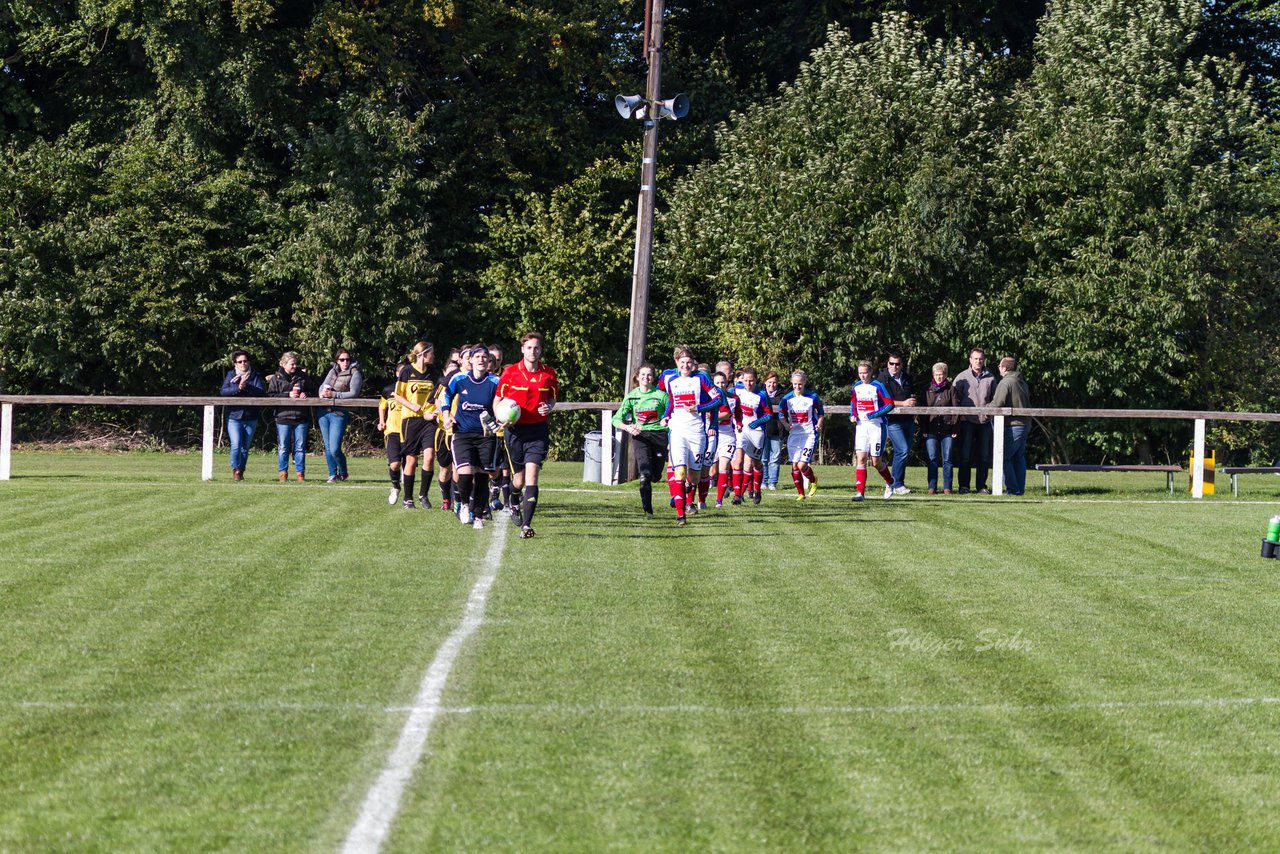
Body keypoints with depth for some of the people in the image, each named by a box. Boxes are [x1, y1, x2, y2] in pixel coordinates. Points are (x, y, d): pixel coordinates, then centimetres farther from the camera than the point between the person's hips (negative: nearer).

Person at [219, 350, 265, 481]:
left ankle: (241, 471, 17)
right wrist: (238, 388, -21)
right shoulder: (230, 375, 5)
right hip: (234, 416, -1)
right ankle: (235, 470, -2)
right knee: (236, 445, -14)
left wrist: (246, 386, -22)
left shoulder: (255, 376, 5)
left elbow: (261, 391, -9)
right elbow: (224, 391, -7)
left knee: (245, 447, 7)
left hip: (250, 417, 1)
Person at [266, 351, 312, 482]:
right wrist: (288, 395, -13)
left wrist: (305, 395, -3)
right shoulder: (276, 378, 2)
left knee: (300, 447, 4)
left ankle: (300, 473, 11)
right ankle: (283, 473, 9)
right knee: (283, 448, 1)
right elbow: (271, 395, -4)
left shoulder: (303, 376, 10)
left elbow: (311, 392, 20)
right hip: (283, 417, -2)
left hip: (301, 417, 2)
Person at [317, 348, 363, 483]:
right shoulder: (333, 371, 15)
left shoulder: (354, 374, -3)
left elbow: (353, 393, -12)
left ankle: (343, 473, 13)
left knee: (335, 449, -9)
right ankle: (333, 474, 19)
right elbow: (323, 386, 13)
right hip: (324, 411, 6)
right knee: (328, 447, 9)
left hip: (339, 414, -6)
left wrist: (334, 394, -17)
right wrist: (323, 393, -11)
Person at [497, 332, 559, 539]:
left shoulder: (548, 374, 2)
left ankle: (526, 525, -16)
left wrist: (548, 407, -6)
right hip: (515, 429, 0)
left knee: (531, 476, -13)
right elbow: (498, 399, 7)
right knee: (519, 478, 7)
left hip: (538, 430, 0)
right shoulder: (510, 372, -2)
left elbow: (553, 398, 17)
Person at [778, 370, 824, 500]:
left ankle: (813, 481, 17)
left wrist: (819, 424, -7)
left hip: (810, 435, -4)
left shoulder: (812, 397, -5)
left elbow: (821, 412, 8)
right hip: (794, 435, 4)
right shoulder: (787, 398, 1)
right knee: (795, 465, 0)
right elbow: (781, 413, 13)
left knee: (802, 465, -14)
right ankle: (801, 493, 12)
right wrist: (786, 424, -6)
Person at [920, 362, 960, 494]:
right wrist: (923, 429, 1)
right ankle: (932, 487, 4)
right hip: (931, 430, 1)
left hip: (947, 430, -1)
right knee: (932, 459, 0)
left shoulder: (951, 389, 4)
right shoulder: (928, 390, 10)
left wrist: (955, 429, -5)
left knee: (947, 459, 1)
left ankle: (947, 487, 5)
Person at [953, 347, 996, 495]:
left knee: (984, 455, 4)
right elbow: (954, 398, 4)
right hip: (967, 421, -2)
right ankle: (964, 485, 2)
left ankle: (981, 486, 11)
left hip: (984, 421, 2)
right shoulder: (962, 377, 3)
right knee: (965, 455, -3)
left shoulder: (990, 378, 8)